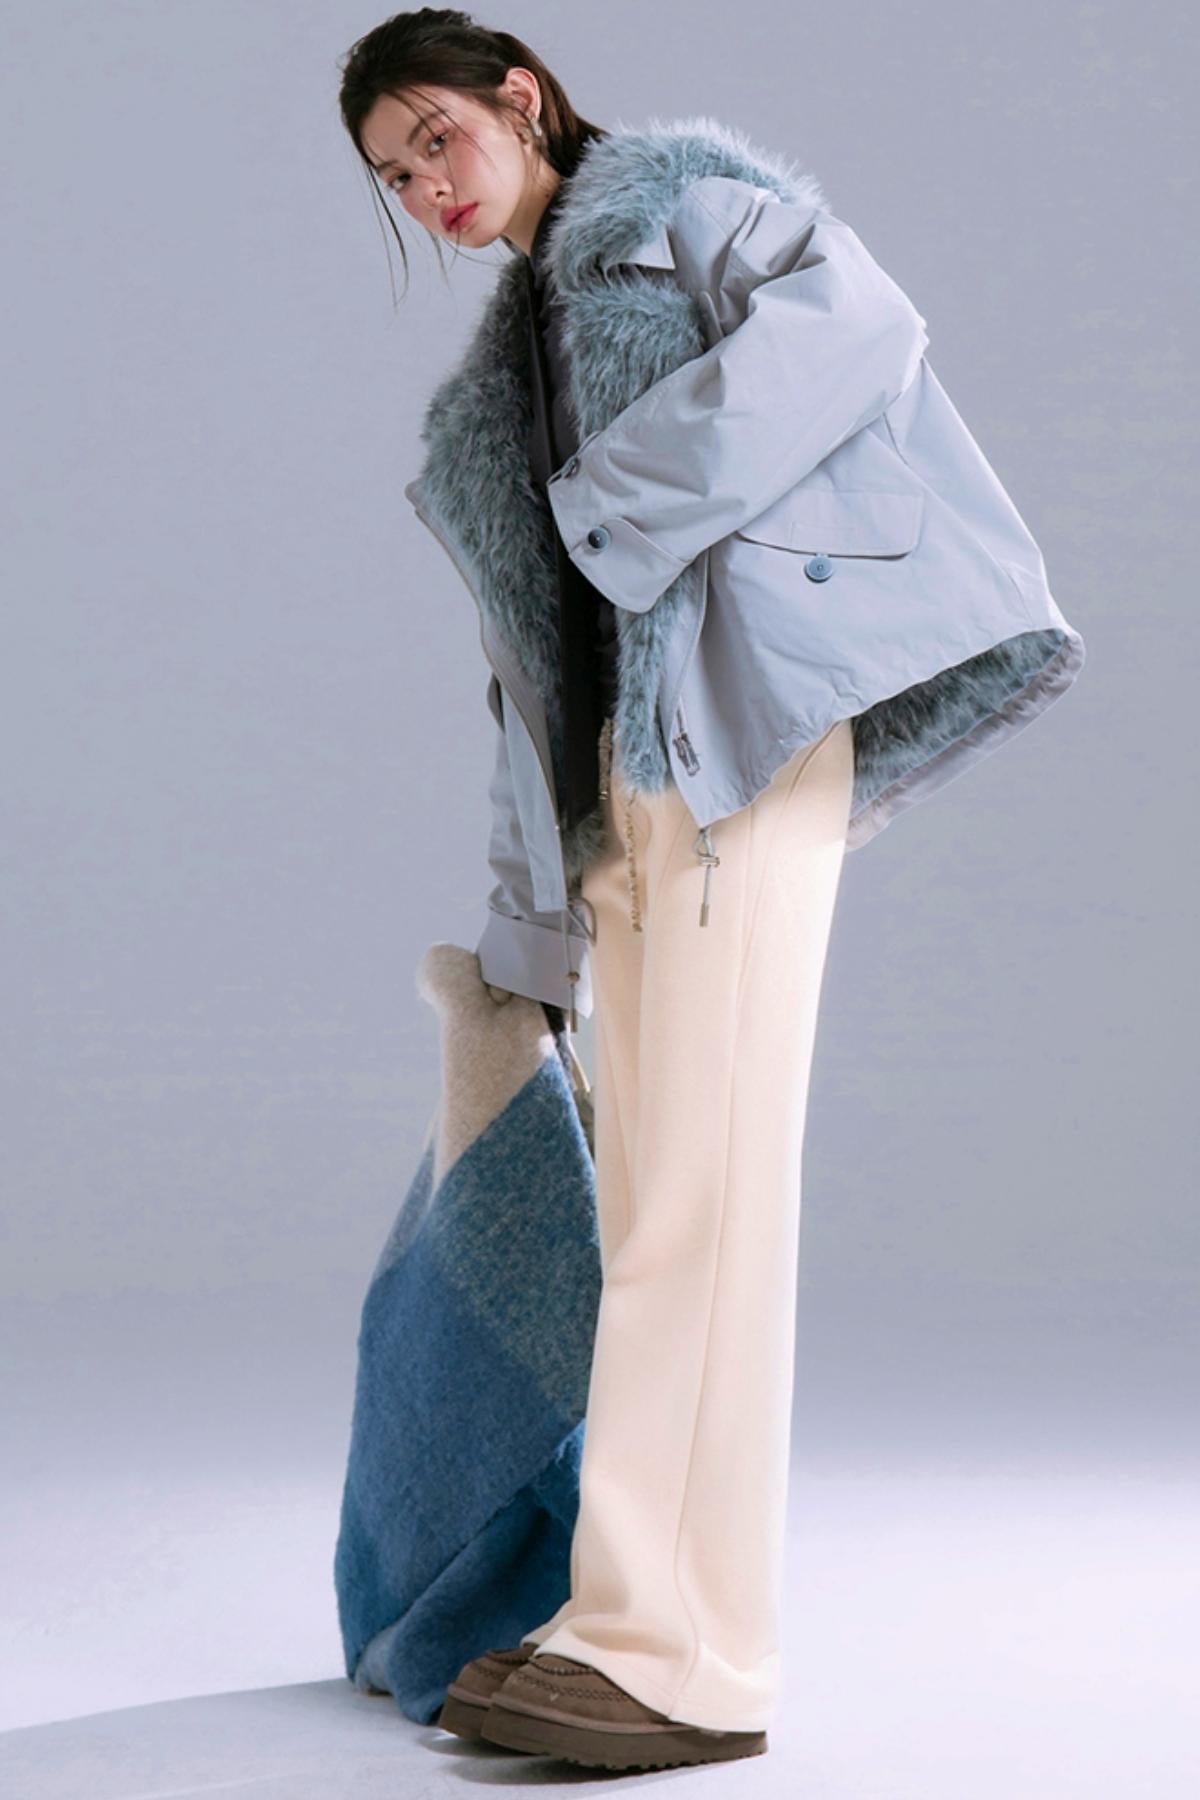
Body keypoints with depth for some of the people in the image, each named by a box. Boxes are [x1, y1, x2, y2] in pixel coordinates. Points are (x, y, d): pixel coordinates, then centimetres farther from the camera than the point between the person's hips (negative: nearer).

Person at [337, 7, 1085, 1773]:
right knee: (652, 1205, 3)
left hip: (748, 708, -8)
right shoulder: (509, 360, 29)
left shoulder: (682, 189, 10)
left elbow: (854, 317, -10)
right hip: (621, 771, 8)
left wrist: (631, 492, -11)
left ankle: (679, 1652, -17)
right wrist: (527, 926, 22)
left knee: (704, 1178, -15)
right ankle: (660, 1625, 5)